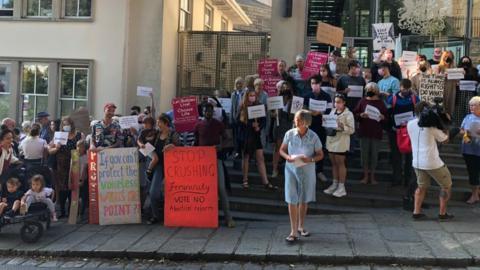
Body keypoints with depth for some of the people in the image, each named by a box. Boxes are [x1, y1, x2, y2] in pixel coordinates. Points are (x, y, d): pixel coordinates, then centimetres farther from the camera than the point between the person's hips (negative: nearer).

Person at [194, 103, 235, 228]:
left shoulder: (219, 124, 3)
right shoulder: (198, 126, 9)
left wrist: (220, 146, -14)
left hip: (216, 158, -3)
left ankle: (228, 217, -7)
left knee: (221, 187, -8)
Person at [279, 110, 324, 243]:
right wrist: (287, 157, -16)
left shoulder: (313, 137, -8)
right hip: (291, 169, 0)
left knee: (304, 200, 15)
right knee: (292, 201, -4)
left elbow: (320, 154, 0)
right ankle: (293, 232, 3)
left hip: (307, 171, 0)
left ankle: (301, 226, 35)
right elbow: (282, 150, 5)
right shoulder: (289, 134, -6)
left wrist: (311, 159, -19)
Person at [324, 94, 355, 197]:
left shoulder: (348, 114, -7)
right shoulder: (332, 111, 10)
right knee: (333, 163, 11)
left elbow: (352, 130, -11)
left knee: (340, 163, 0)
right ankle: (334, 184, 21)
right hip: (331, 140, 6)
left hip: (341, 142, -5)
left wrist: (342, 126, -25)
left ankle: (341, 187, 7)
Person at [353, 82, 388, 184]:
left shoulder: (380, 103, 4)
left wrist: (383, 117, -17)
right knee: (364, 153, 3)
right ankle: (365, 175, 15)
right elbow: (355, 114, 3)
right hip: (364, 131, 1)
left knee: (374, 154, 4)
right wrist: (361, 115, -17)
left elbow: (386, 116, 5)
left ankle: (372, 176, 15)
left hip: (376, 133, -1)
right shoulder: (363, 101, 5)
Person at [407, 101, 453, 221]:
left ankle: (416, 212, 13)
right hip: (432, 162, -5)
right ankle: (442, 213, 16)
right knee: (446, 185, 13)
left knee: (422, 186, 21)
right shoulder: (432, 125, -12)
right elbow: (445, 140, -1)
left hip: (417, 162, 5)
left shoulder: (410, 124, 2)